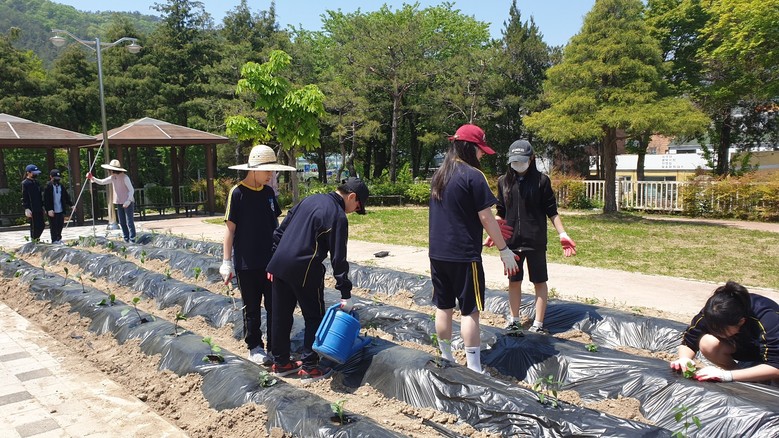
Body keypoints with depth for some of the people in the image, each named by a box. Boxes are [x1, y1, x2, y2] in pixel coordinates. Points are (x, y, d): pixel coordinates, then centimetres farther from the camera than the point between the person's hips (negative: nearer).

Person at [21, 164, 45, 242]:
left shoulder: (36, 182, 15)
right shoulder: (25, 183, -9)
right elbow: (24, 197, -13)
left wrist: (42, 206, 20)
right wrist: (26, 209, -20)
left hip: (39, 209, 8)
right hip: (32, 210, -8)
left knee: (42, 225, 10)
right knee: (34, 227, -3)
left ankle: (36, 239, 23)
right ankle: (34, 240, 6)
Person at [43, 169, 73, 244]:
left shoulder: (61, 186, 10)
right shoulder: (48, 187, -7)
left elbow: (66, 197, 16)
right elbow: (46, 199, -12)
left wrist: (71, 204, 6)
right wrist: (49, 209, -18)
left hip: (61, 210, 6)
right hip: (52, 211, -6)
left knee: (60, 225, 12)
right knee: (53, 227, 0)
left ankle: (59, 239, 26)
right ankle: (54, 241, 5)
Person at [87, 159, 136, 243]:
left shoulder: (125, 177, -15)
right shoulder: (112, 178, 6)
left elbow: (131, 190, -15)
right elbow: (101, 182, 11)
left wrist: (128, 201, -23)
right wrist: (92, 178, -6)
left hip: (128, 203, -8)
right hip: (119, 203, 8)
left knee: (129, 222, -7)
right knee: (122, 222, 9)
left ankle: (132, 240, -3)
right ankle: (126, 239, 17)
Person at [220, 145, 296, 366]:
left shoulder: (268, 191, 5)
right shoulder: (237, 193, -11)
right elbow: (230, 228, -10)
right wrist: (227, 262, -12)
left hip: (271, 260, 5)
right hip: (247, 263, -5)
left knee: (274, 306, 9)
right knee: (252, 307, 9)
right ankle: (255, 347, 23)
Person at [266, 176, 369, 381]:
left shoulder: (311, 199, 12)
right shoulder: (338, 216, -10)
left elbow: (280, 230, 15)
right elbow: (338, 258, -12)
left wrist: (274, 261, 19)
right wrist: (346, 294, -7)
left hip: (279, 264, 7)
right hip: (305, 271, -7)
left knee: (281, 315, 15)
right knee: (315, 318, 9)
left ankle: (280, 362, 27)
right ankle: (309, 366, 15)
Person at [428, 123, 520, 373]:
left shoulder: (439, 175, 10)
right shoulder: (473, 175, -13)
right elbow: (486, 218, -14)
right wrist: (504, 250, -6)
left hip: (437, 254, 7)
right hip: (464, 255, -7)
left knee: (443, 308, 14)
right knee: (470, 311, 0)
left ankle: (446, 360, 27)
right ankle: (474, 370, 6)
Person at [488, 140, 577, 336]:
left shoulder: (541, 180, -5)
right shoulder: (503, 182, 4)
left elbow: (552, 211, -2)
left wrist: (562, 234, -8)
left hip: (535, 241, -3)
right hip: (511, 240, 3)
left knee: (539, 281, 6)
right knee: (513, 281, 13)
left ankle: (538, 325, 16)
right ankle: (514, 321, 27)